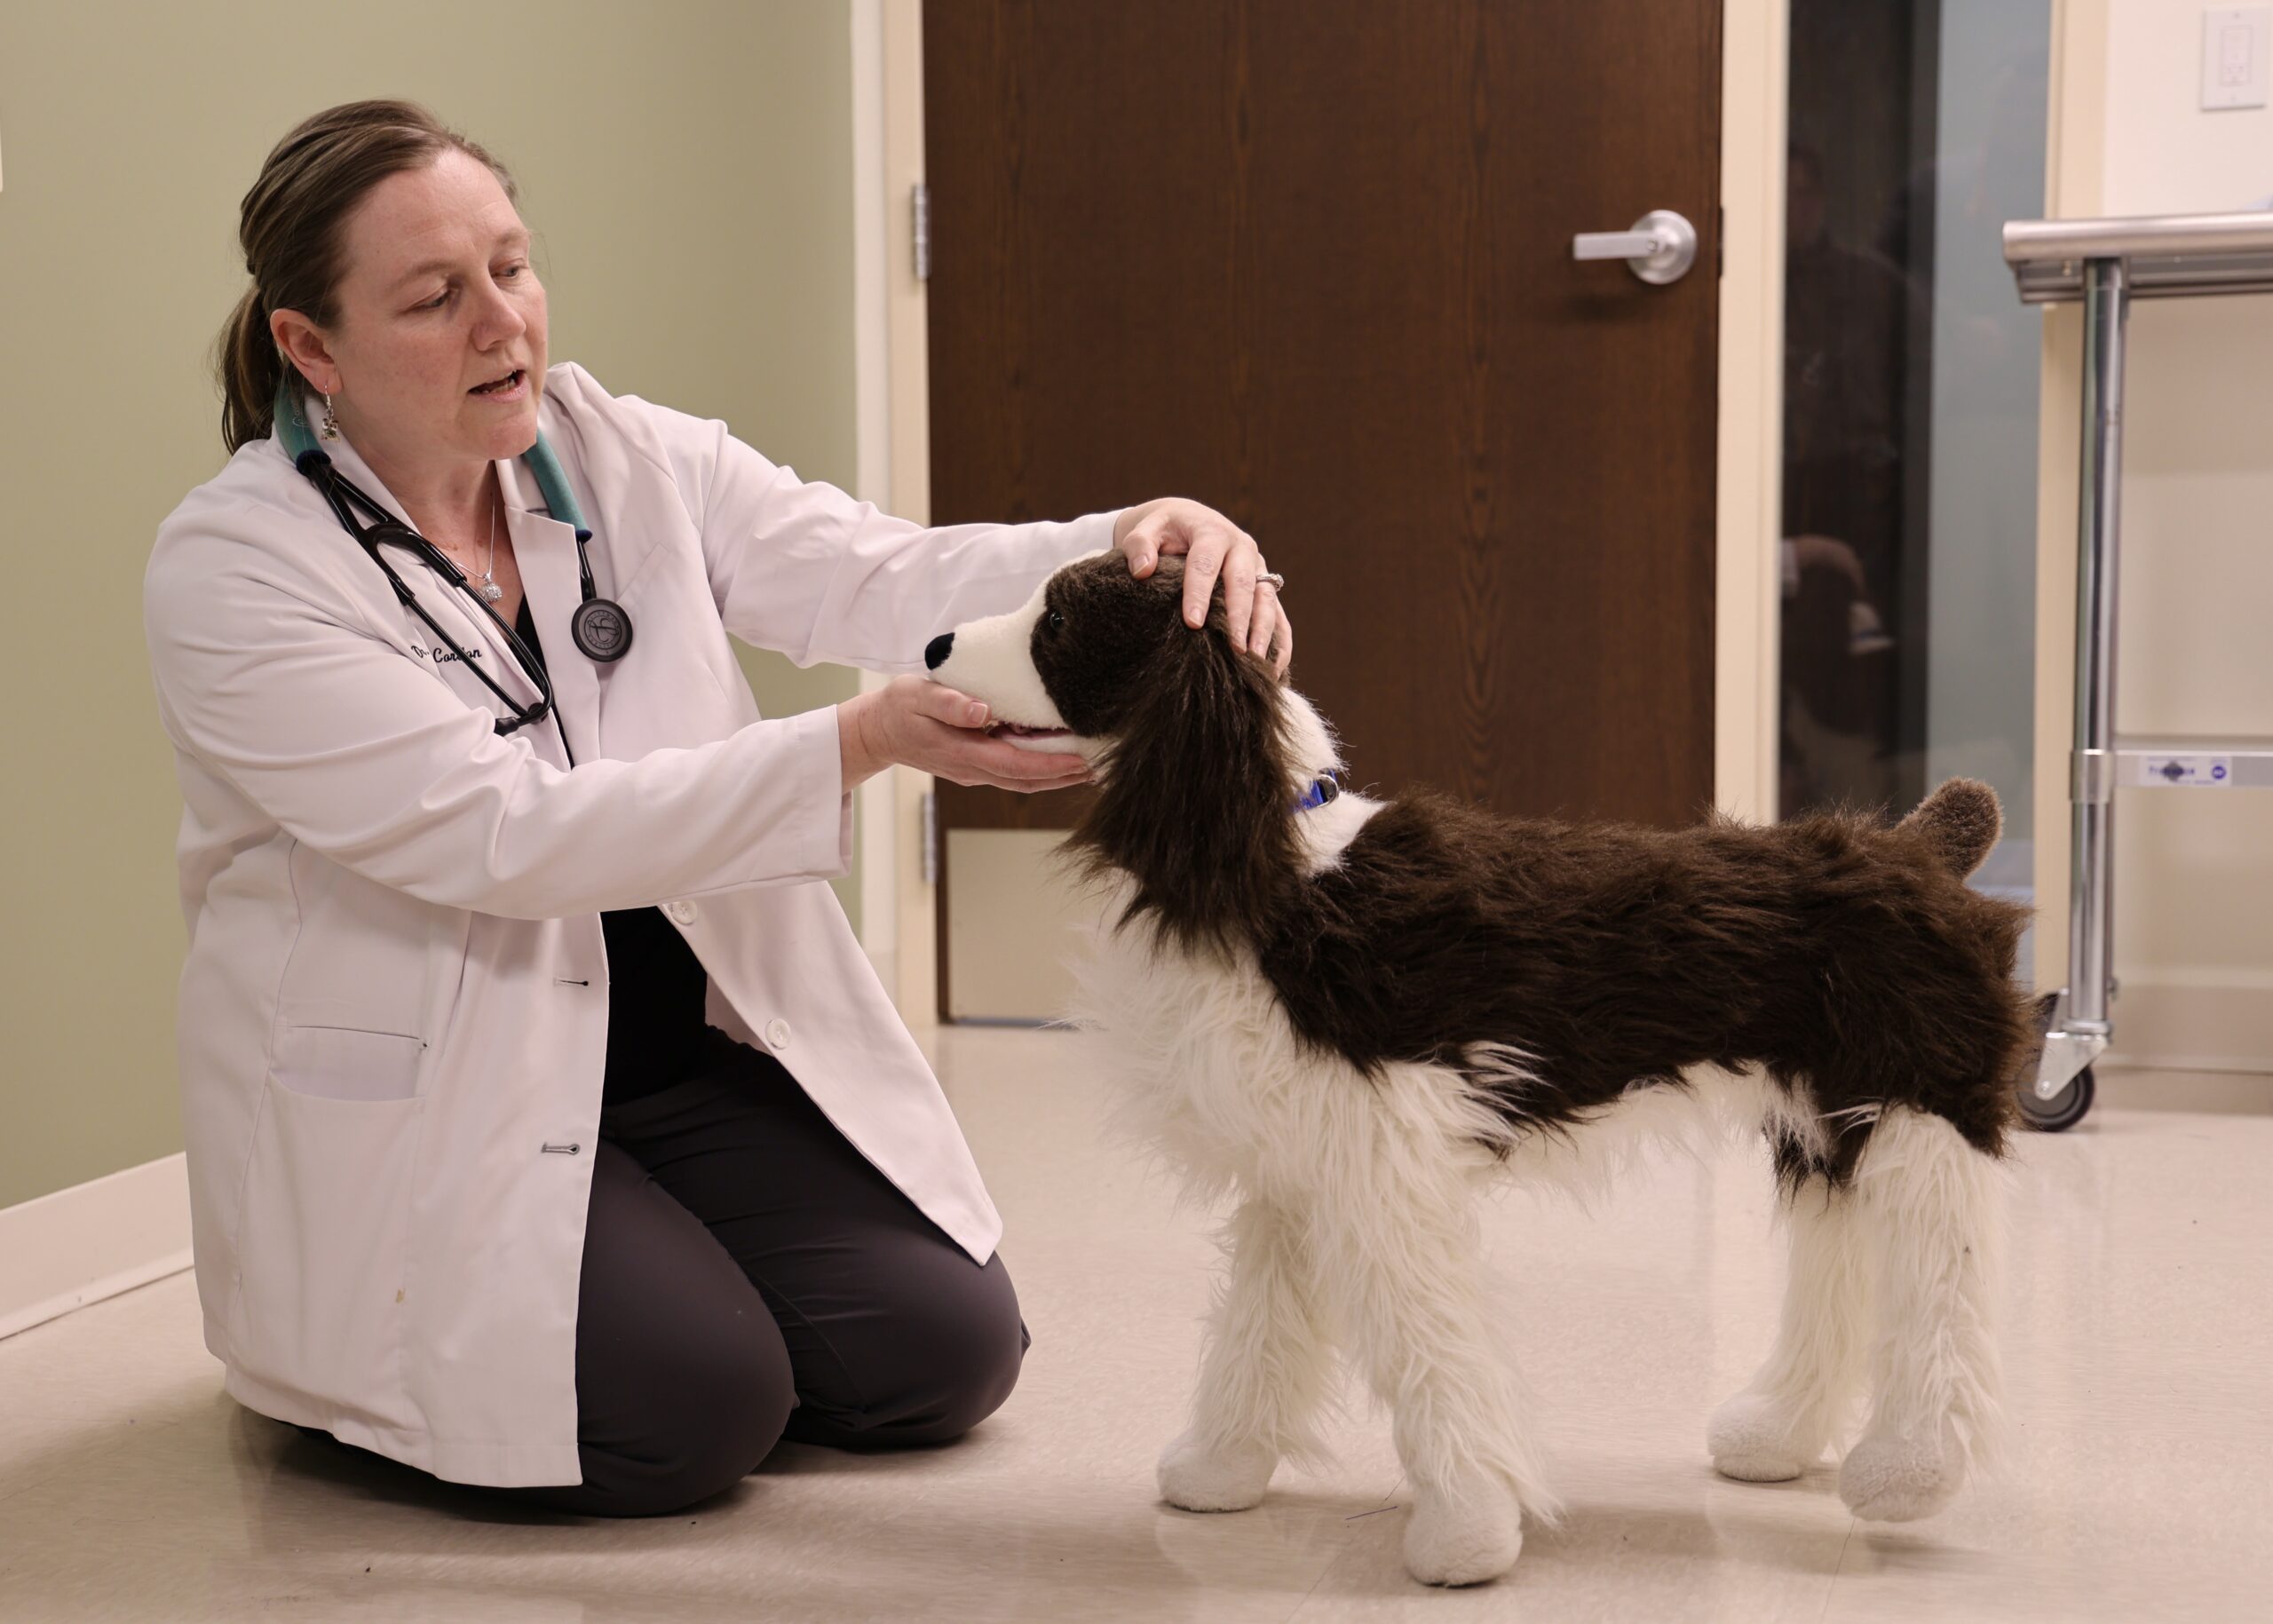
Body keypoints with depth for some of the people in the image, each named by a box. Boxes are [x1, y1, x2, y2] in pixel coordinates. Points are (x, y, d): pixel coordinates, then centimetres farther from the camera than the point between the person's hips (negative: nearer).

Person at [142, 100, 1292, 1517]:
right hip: (418, 1106, -4)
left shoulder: (633, 460, -2)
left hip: (693, 1043, 5)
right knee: (699, 1407, -19)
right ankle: (345, 1368, 9)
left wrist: (1137, 548, -37)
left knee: (945, 1352, -5)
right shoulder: (232, 568, -17)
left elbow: (885, 577, -15)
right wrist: (868, 743, -35)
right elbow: (506, 836, -26)